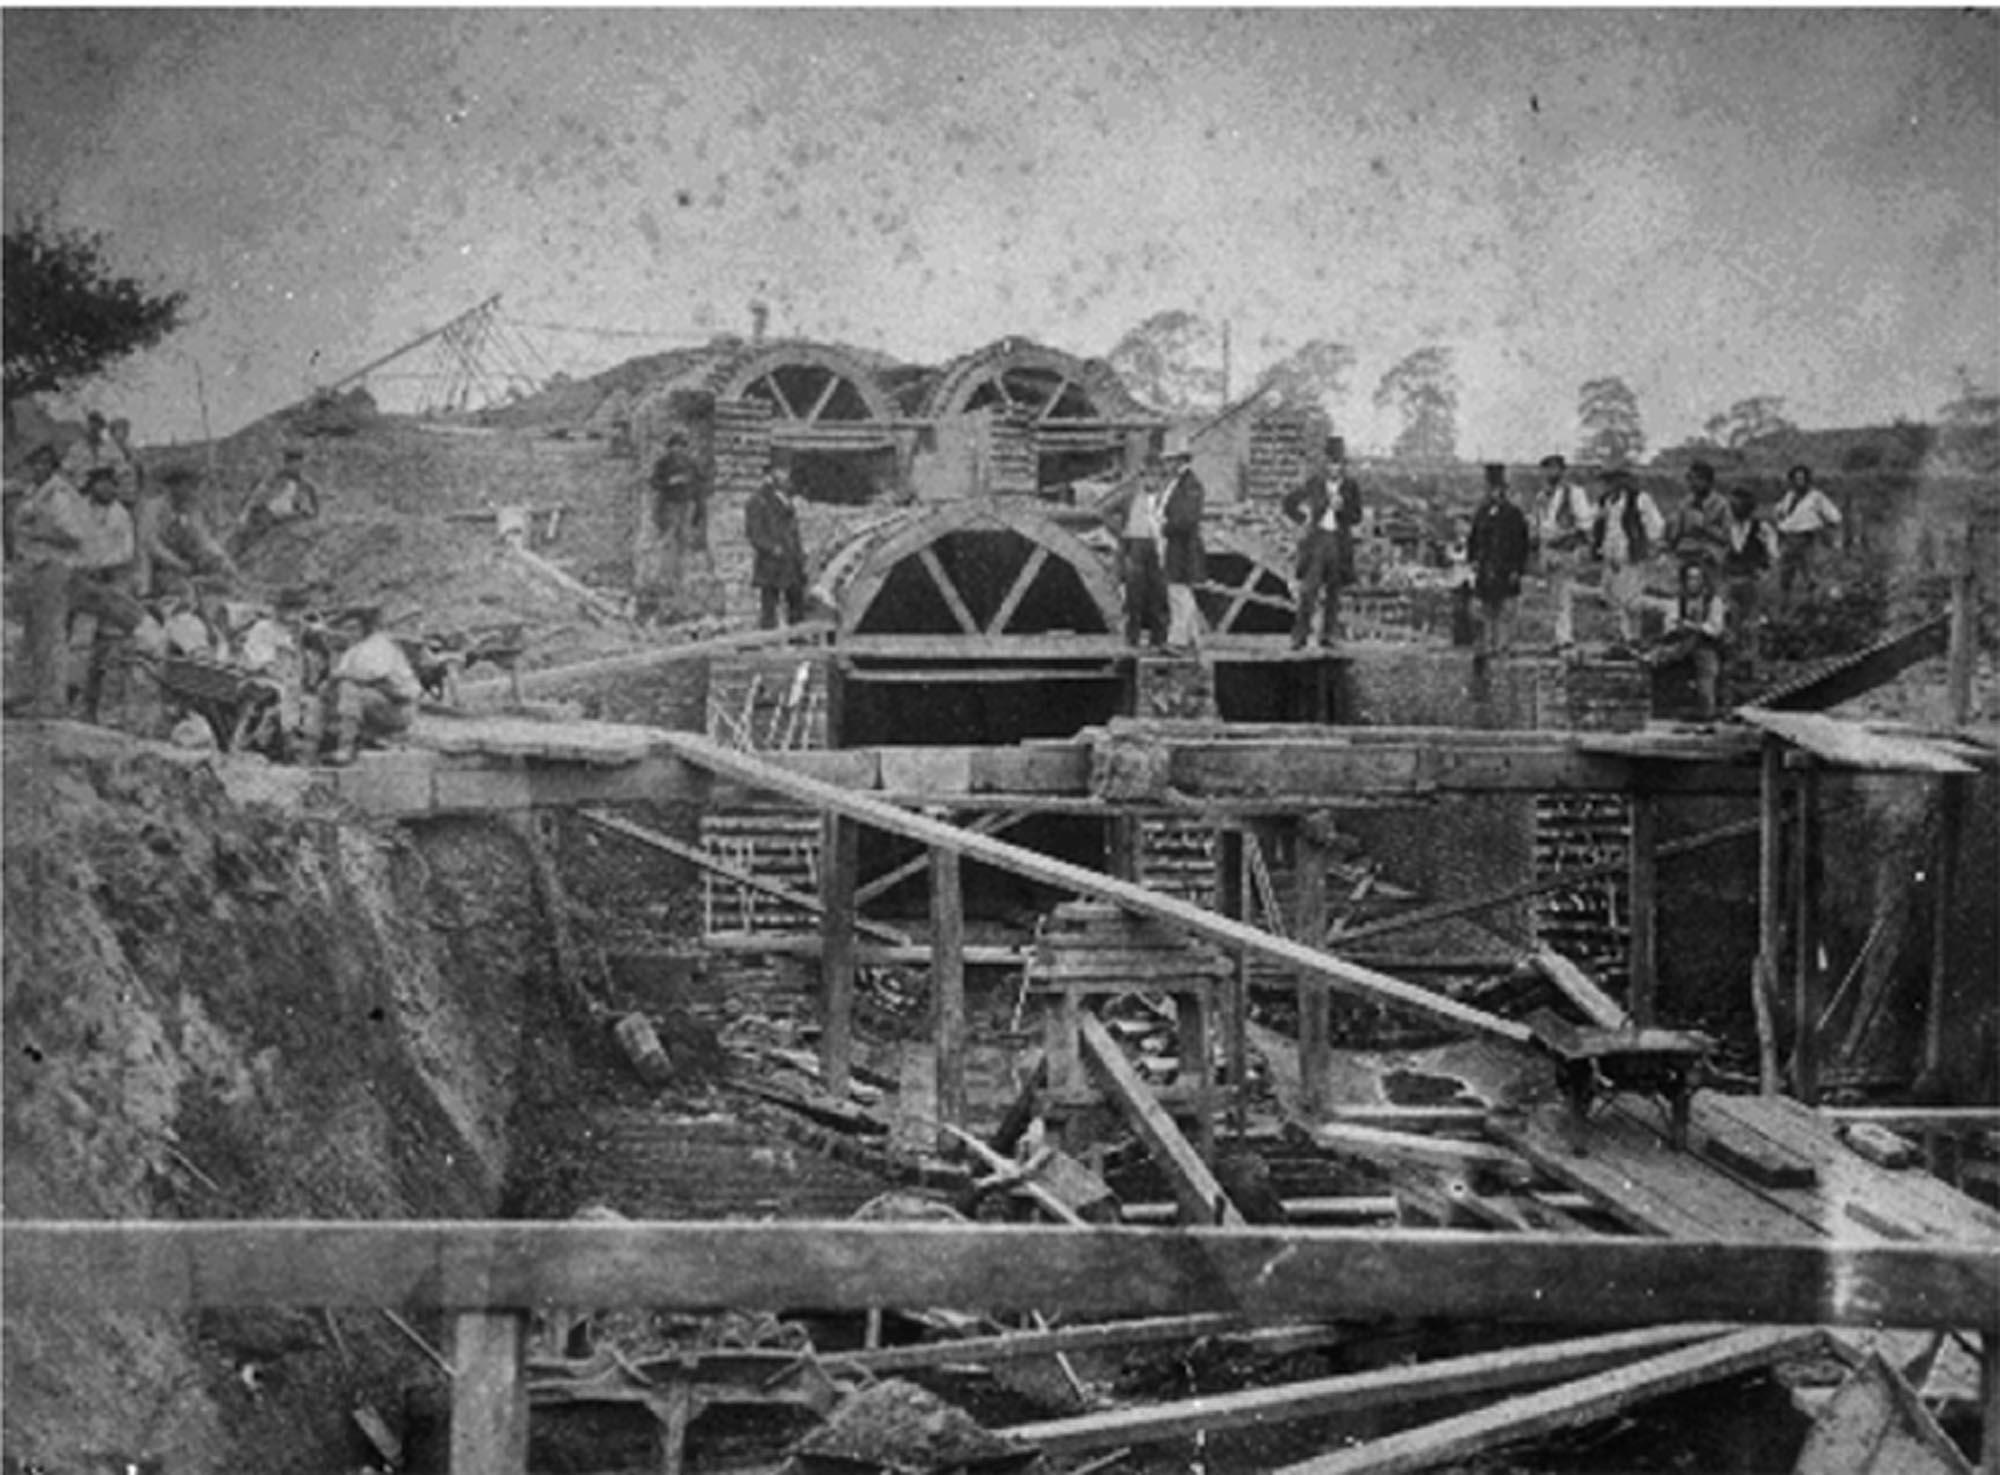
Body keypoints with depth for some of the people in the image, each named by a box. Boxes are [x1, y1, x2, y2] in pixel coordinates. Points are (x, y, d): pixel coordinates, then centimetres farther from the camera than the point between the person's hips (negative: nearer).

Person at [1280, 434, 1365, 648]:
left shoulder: (1351, 486, 4)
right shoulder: (1313, 483, 1)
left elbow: (1357, 518, 4)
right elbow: (1288, 502, 10)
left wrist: (1342, 508, -14)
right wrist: (1302, 522, 0)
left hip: (1339, 541, 2)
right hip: (1316, 538, -2)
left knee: (1334, 590, 6)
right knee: (1309, 587, -11)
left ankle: (1329, 634, 13)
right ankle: (1301, 635, -12)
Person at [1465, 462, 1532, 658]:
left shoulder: (1514, 514, -2)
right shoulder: (1481, 513, 11)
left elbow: (1522, 544, -3)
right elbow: (1472, 539, 17)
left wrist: (1517, 569, -9)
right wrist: (1472, 559, 3)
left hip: (1506, 572, -4)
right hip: (1485, 571, 4)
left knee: (1505, 610, -4)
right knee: (1486, 611, 7)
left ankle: (1503, 644, 0)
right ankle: (1486, 644, 12)